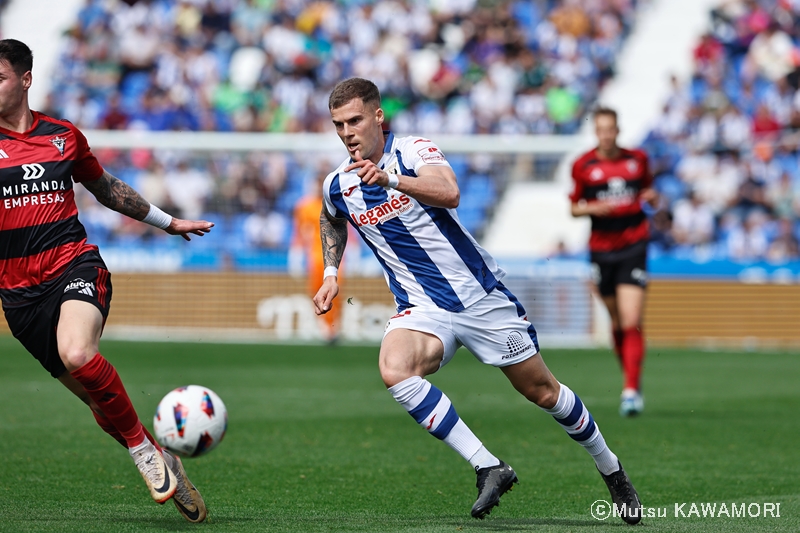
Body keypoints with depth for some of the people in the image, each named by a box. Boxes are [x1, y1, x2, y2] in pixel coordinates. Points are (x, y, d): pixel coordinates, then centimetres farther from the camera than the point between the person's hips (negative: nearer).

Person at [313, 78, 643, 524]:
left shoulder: (415, 152, -12)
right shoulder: (337, 186, 1)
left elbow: (449, 193, -34)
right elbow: (332, 221, 27)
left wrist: (392, 179, -47)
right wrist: (331, 274, 14)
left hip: (482, 296, -3)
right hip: (422, 310, 3)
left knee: (541, 391, 7)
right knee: (394, 369, -30)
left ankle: (610, 466, 33)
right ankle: (488, 467, -28)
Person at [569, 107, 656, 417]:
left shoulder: (637, 159, 4)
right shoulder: (583, 165, 1)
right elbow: (573, 208, 7)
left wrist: (652, 197, -2)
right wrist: (592, 208, -14)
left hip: (634, 246, -1)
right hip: (602, 249, 1)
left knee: (632, 322, -14)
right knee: (617, 323, 10)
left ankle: (631, 391, -16)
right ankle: (632, 378, 30)